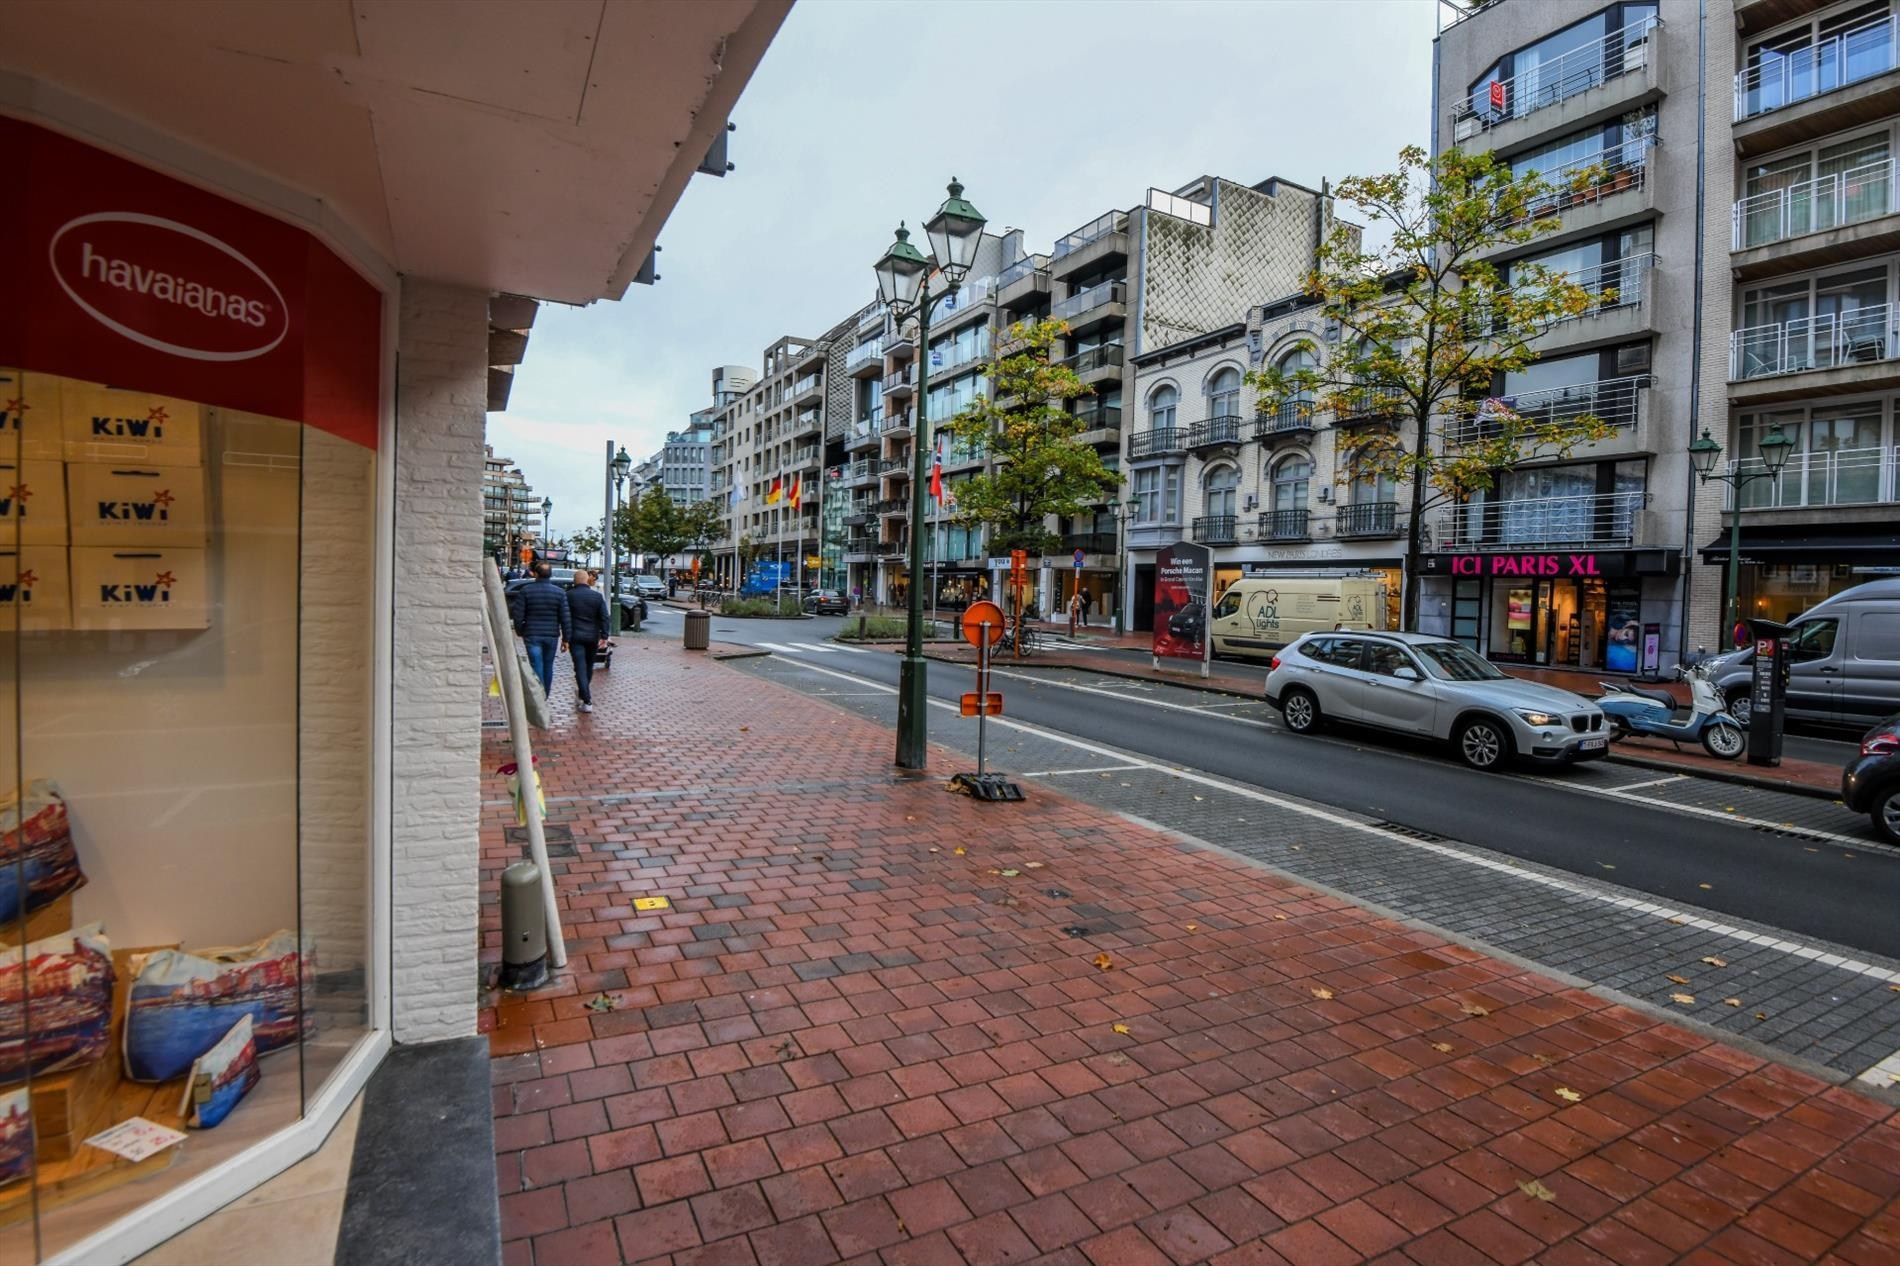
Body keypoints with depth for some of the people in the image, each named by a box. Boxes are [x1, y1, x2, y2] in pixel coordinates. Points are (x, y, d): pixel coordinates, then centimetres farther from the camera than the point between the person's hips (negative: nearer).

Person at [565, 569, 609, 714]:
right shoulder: (597, 596, 0)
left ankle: (587, 701, -14)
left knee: (580, 667, -5)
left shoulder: (569, 595, -4)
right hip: (593, 636, 3)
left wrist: (566, 637, 8)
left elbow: (565, 618, -1)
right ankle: (583, 692, 40)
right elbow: (604, 617, -5)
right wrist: (604, 636, -4)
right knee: (589, 666, 20)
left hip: (576, 636, -3)